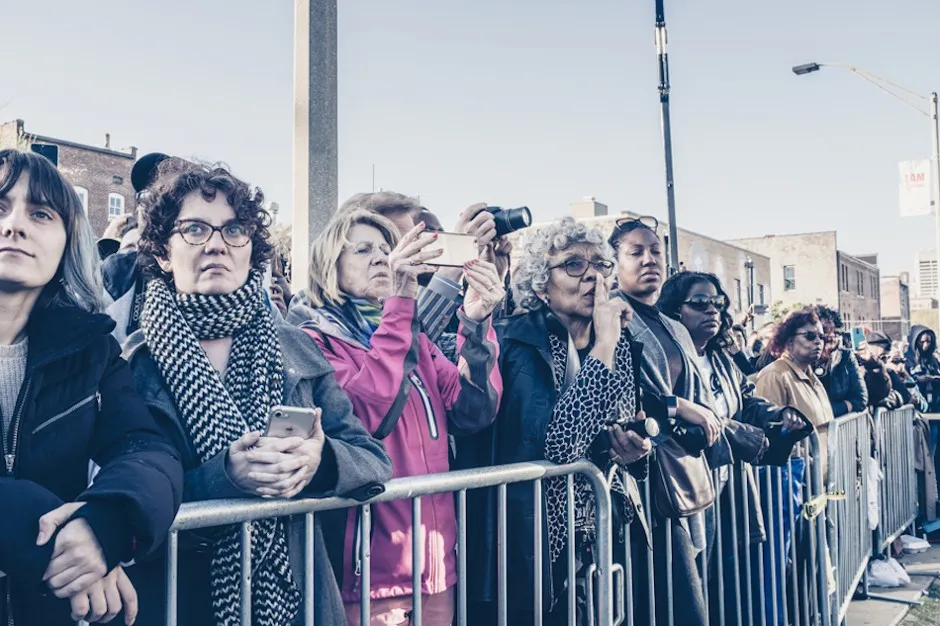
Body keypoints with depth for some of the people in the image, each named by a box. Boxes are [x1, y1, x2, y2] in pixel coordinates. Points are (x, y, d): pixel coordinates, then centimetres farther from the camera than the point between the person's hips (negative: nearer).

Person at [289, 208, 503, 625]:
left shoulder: (415, 339, 11)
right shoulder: (315, 339, -5)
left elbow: (473, 413, -3)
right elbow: (369, 412, -23)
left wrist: (475, 325, -17)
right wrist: (398, 301, -27)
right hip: (366, 568, -5)